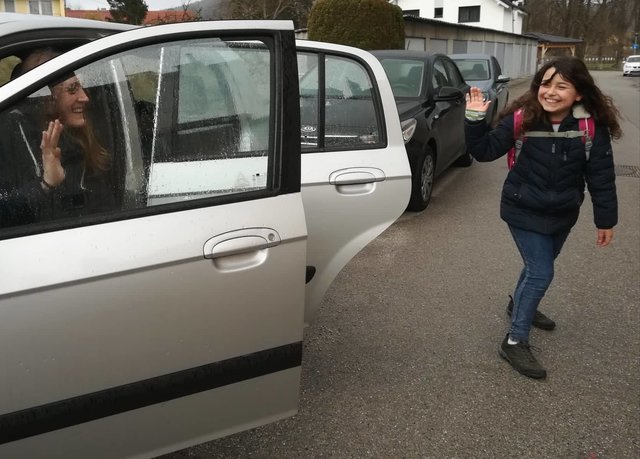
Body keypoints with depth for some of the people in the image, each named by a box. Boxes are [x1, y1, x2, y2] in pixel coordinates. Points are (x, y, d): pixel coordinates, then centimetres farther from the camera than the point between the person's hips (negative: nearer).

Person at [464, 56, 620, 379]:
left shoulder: (592, 127, -14)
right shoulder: (522, 119, -17)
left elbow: (601, 176, -7)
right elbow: (486, 151, -12)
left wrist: (605, 220, -3)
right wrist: (475, 119, -27)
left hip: (562, 214, 4)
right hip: (524, 211, -3)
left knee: (540, 265, 23)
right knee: (541, 272, -7)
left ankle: (520, 305, 52)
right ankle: (515, 341, 5)